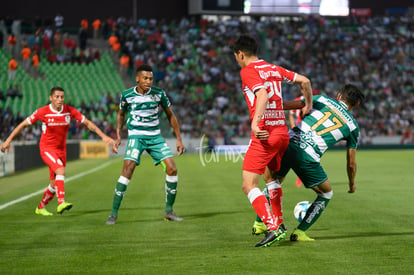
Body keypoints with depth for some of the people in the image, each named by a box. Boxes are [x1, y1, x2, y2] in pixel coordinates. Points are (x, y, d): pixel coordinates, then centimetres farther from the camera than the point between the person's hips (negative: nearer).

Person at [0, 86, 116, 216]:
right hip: (46, 148, -4)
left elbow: (88, 123, -1)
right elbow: (24, 124, -5)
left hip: (61, 149, 4)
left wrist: (103, 136, -9)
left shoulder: (70, 111, -7)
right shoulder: (42, 112, -14)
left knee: (55, 184, 7)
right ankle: (61, 203, -37)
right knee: (60, 170, -30)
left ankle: (40, 207, 28)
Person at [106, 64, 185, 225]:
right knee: (128, 169, -22)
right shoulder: (127, 95, -4)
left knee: (172, 169, -11)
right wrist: (118, 136, 4)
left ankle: (169, 211, 6)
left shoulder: (159, 93, -2)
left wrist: (179, 139, 7)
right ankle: (114, 213, -15)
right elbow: (121, 114, 15)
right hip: (136, 136, -2)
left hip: (155, 136, 2)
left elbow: (170, 115, 10)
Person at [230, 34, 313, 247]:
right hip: (282, 132, 8)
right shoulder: (274, 69, 16)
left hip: (264, 134, -8)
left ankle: (273, 228, -19)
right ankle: (278, 224, 28)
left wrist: (255, 123, -33)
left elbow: (263, 95, -22)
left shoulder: (247, 71, -5)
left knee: (248, 185, -7)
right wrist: (308, 105, 34)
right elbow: (304, 81, 19)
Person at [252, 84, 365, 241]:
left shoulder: (322, 100, 18)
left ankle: (260, 223, 27)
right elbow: (351, 163, 24)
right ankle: (299, 232, 14)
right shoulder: (352, 126, 17)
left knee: (273, 181, 30)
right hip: (307, 157, -3)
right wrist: (352, 184, 40)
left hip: (287, 144, 3)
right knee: (326, 194, 21)